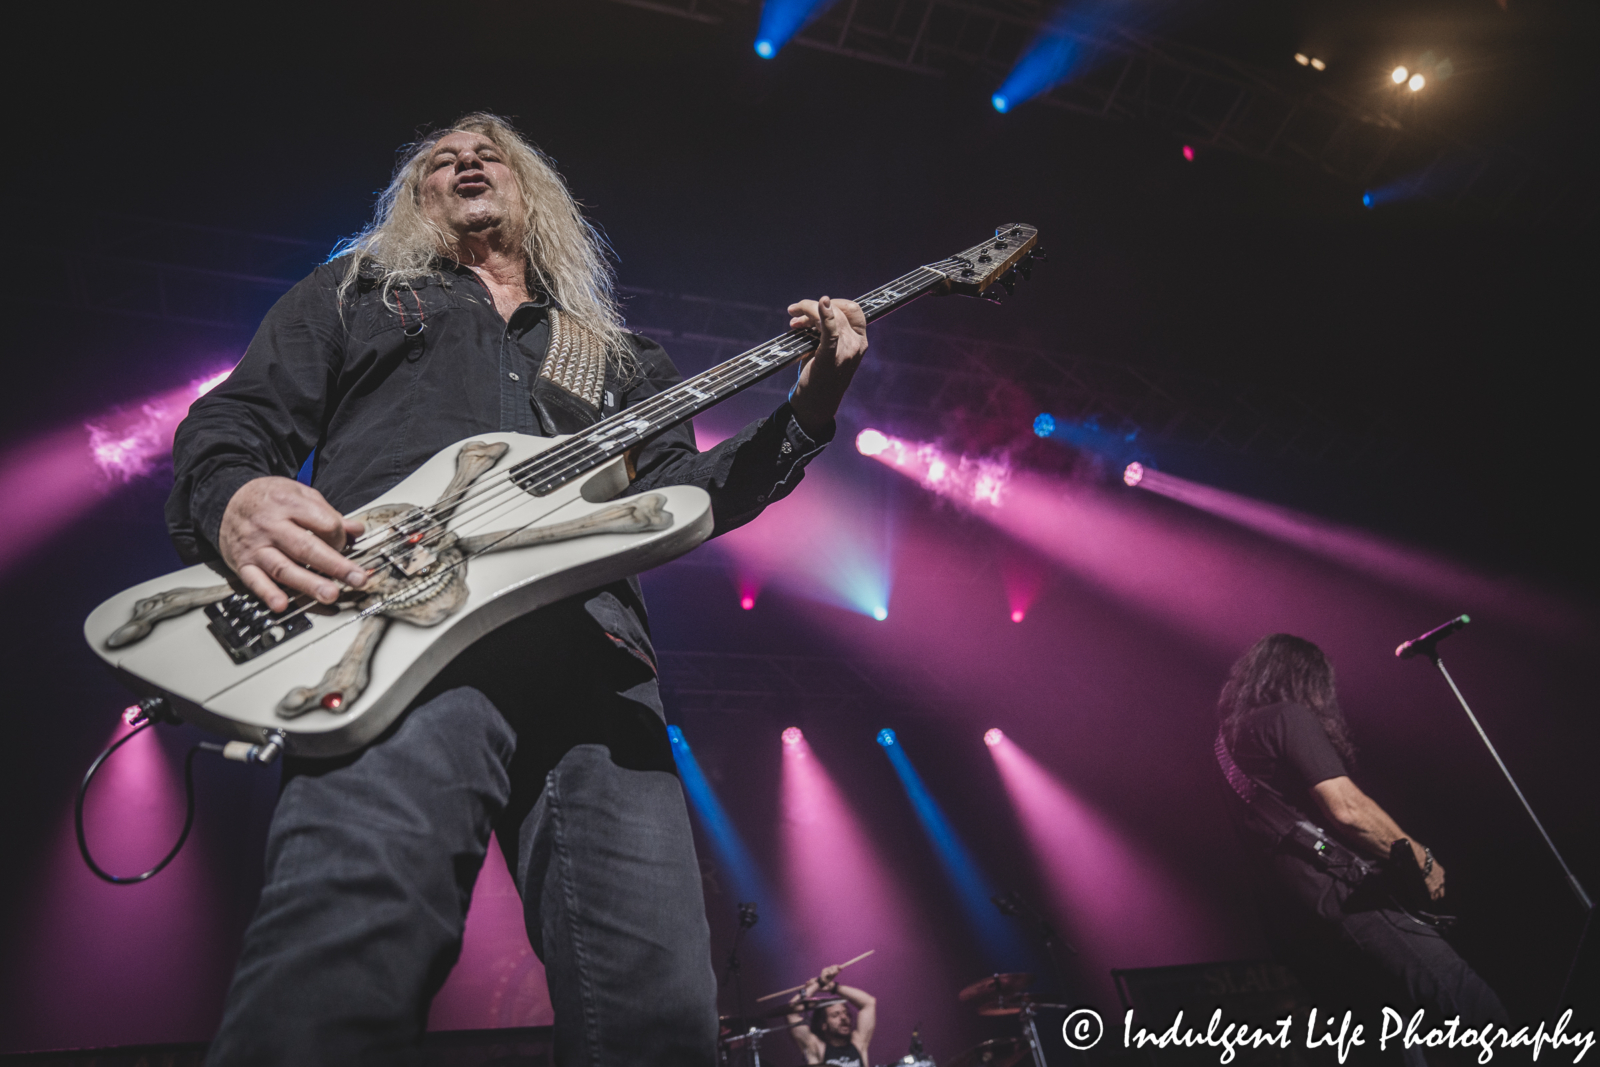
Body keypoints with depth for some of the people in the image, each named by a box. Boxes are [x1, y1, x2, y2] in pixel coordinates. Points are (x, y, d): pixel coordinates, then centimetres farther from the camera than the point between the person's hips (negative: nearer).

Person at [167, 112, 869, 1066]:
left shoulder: (619, 355, 35)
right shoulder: (358, 291, 31)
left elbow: (682, 495, 23)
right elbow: (231, 424, 21)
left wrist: (811, 408, 11)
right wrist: (235, 498, -4)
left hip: (595, 653, 3)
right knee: (351, 959, -32)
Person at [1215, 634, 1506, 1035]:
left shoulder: (1232, 732, 22)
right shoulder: (1288, 716, -4)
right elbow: (1346, 809, -13)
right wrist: (1422, 858, 0)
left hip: (1289, 914, 9)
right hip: (1336, 894, -9)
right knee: (1477, 1009, -11)